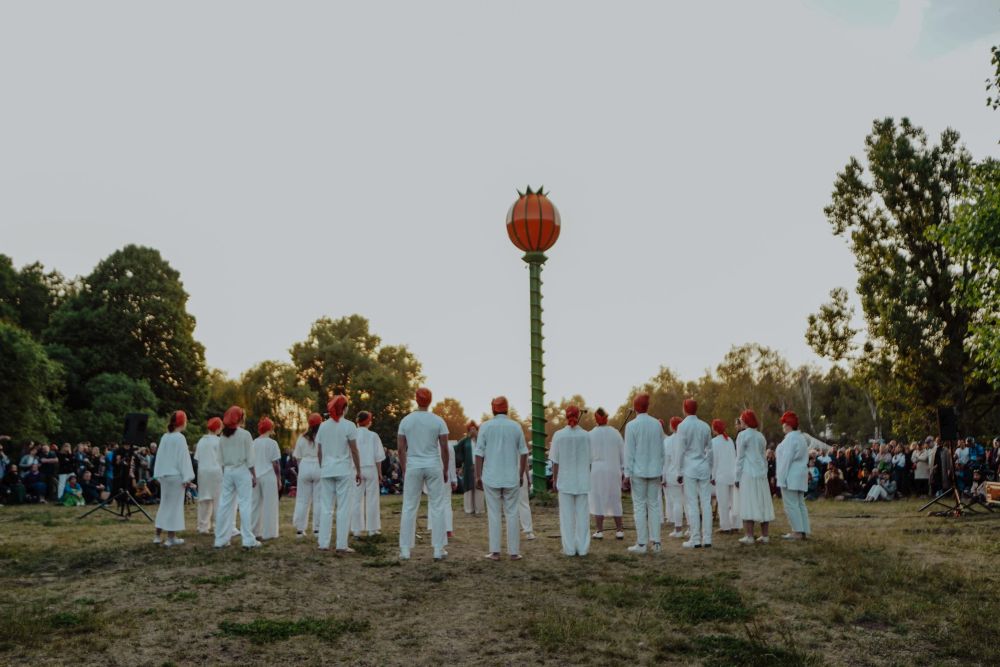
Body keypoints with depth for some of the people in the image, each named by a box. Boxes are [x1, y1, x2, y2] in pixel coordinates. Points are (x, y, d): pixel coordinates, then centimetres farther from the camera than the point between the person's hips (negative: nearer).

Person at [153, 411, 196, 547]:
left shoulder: (165, 437, 8)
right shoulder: (179, 438, -13)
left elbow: (160, 456, 11)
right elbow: (183, 458, -15)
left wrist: (158, 475, 17)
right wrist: (186, 477, -13)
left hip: (164, 475, 7)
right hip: (176, 475, -7)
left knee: (164, 503, 15)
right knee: (175, 505, -1)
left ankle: (158, 535, 17)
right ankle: (171, 537, 1)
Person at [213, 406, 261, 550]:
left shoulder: (223, 436, 6)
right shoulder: (245, 434, -8)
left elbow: (221, 459, 9)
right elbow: (249, 459, -7)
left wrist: (225, 474, 16)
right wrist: (254, 476, -1)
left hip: (227, 471, 5)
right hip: (242, 471, -5)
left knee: (225, 505, 8)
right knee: (245, 504, -3)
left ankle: (220, 539, 11)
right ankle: (248, 540, -4)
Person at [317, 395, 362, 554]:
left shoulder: (323, 426, 7)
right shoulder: (348, 425, -6)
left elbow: (319, 452, 8)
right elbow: (354, 451, -7)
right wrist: (358, 470, 0)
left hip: (327, 470, 4)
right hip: (344, 470, -4)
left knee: (326, 508, 8)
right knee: (343, 508, -1)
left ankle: (323, 543, 8)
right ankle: (342, 545, -2)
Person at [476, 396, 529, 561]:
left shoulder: (485, 427, -2)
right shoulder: (516, 427, 1)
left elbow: (479, 454, -4)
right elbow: (523, 453, 3)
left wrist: (478, 476, 2)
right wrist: (521, 475, 12)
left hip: (491, 478, -1)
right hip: (512, 478, 1)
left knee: (493, 514, 4)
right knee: (512, 514, 6)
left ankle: (495, 551, 3)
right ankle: (513, 551, 6)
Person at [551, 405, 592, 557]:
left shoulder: (559, 435, -8)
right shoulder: (586, 436, -4)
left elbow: (555, 461, -6)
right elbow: (589, 460, 2)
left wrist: (554, 479, 5)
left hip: (565, 480, -1)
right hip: (583, 481, 1)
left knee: (567, 515, 4)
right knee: (582, 514, 8)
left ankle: (569, 548, 6)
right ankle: (582, 548, 9)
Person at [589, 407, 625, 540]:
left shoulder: (591, 435, -6)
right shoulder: (615, 433, 1)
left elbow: (587, 456, -2)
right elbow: (623, 453, 5)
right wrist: (623, 471, 13)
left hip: (597, 471, -2)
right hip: (614, 471, 2)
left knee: (598, 500, 3)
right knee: (615, 500, 11)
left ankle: (600, 531, 1)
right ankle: (619, 530, 10)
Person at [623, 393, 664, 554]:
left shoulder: (631, 426, -10)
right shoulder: (657, 424, 4)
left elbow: (629, 452, -10)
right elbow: (661, 450, 10)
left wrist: (627, 474, -6)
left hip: (638, 472, -4)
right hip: (654, 471, 4)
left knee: (640, 506, 0)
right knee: (654, 505, 8)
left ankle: (641, 544, 0)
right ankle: (656, 542, 8)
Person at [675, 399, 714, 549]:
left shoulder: (683, 426, -6)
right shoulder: (705, 426, 7)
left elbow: (681, 451, -7)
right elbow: (709, 450, 12)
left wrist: (679, 471, -1)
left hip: (689, 468, -4)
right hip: (704, 468, 4)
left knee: (692, 504, -3)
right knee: (706, 503, 4)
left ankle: (695, 539, -4)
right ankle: (707, 539, 4)